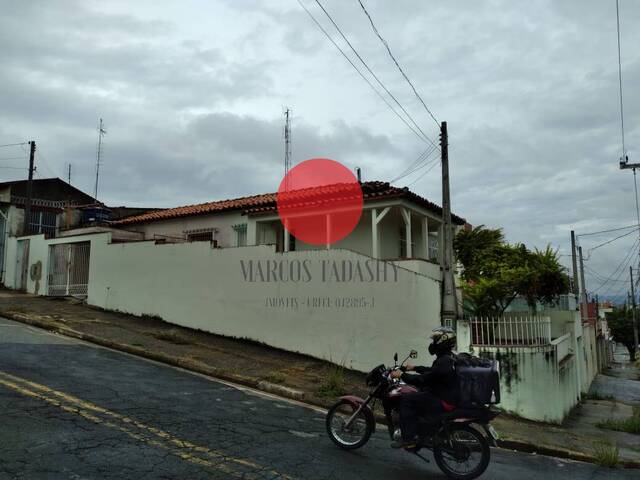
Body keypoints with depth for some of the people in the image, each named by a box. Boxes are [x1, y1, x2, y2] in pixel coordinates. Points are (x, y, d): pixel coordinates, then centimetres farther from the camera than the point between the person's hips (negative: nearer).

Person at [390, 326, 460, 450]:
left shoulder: (444, 361, -22)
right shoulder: (450, 357, 10)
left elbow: (424, 379, -24)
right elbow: (432, 371, 25)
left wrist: (402, 375, -16)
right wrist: (414, 368, 29)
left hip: (444, 402, -11)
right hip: (449, 397, 11)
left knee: (406, 400, -13)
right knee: (415, 396, 25)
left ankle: (409, 438, -12)